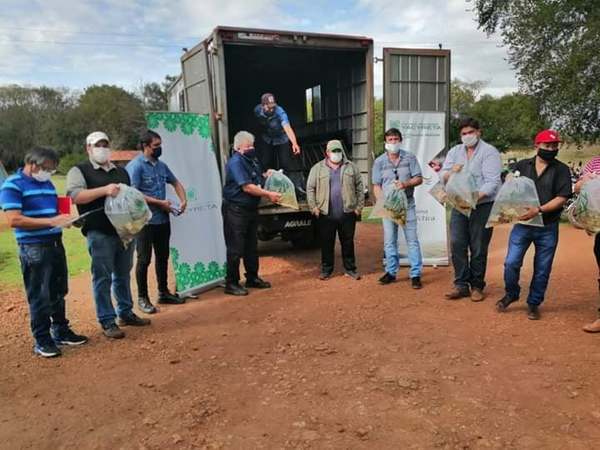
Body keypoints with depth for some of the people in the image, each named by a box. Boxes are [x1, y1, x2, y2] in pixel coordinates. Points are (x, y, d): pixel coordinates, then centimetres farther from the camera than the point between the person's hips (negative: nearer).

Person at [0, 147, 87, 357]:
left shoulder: (47, 183, 14)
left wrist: (65, 218, 3)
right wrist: (51, 222, -23)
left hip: (56, 244, 7)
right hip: (33, 248, -7)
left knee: (59, 292, 15)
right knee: (39, 296, 1)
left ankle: (61, 331, 29)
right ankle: (42, 340, 13)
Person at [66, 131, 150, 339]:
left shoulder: (121, 172, 19)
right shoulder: (80, 171, 1)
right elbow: (75, 195, -15)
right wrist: (104, 190, -26)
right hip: (100, 234, -5)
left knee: (123, 274, 14)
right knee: (103, 277, 0)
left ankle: (126, 313, 26)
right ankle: (107, 321, 8)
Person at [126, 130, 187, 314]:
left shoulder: (161, 165, 11)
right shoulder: (135, 166, -11)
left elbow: (176, 183, 21)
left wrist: (183, 200, 4)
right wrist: (160, 203, -16)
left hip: (163, 219, 7)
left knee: (163, 257, 15)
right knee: (144, 259, 2)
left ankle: (163, 292, 29)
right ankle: (142, 298, 15)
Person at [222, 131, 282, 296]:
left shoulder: (252, 160, 10)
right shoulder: (236, 162, -16)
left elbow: (257, 178, 27)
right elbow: (247, 187, -22)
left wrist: (266, 174, 7)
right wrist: (269, 194, -19)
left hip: (251, 208, 9)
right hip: (235, 210, -9)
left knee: (252, 246, 16)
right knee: (236, 249, -3)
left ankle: (252, 278, 29)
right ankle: (231, 283, 7)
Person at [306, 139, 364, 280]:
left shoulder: (351, 167, 8)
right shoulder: (317, 168, 5)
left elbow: (359, 188, 7)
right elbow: (310, 189, 3)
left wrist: (359, 207, 0)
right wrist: (313, 207, -6)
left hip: (347, 214, 1)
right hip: (326, 215, -1)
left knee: (348, 243, 9)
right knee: (326, 243, 6)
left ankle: (350, 269, 20)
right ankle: (326, 270, 19)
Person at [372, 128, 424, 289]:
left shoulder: (410, 157, 3)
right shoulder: (379, 161, 5)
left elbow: (419, 178, 3)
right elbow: (376, 186, 5)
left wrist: (406, 184, -16)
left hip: (407, 204, -1)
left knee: (412, 240, -2)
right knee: (389, 241, 7)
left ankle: (416, 274, 4)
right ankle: (391, 272, 19)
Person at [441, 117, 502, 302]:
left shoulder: (489, 152, -4)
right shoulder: (455, 151, 12)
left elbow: (492, 182, -15)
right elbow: (443, 177, 5)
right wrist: (451, 172, -19)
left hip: (482, 206, -4)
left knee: (478, 248, 2)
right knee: (457, 245, 0)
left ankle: (477, 286, 15)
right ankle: (461, 285, 10)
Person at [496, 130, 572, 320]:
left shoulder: (561, 170, 1)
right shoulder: (522, 166, 7)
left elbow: (562, 198, -8)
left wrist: (538, 210, -21)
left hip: (548, 228, -1)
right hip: (522, 224, 1)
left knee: (542, 270, 7)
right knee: (511, 263, -3)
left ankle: (534, 303, 24)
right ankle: (511, 294, 23)